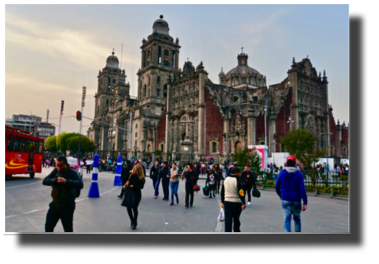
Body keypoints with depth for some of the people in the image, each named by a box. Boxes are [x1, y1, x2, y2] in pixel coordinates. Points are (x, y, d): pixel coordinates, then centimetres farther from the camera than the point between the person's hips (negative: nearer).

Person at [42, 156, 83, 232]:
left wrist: (66, 181, -34)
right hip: (55, 204, 5)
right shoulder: (55, 171, 2)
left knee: (68, 230, 7)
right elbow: (45, 181, -6)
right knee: (48, 227, 15)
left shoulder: (72, 173, -12)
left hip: (67, 206, -4)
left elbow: (80, 184, -25)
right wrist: (55, 180, -22)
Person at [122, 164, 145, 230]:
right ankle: (132, 221, 31)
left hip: (137, 194, -4)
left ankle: (134, 223, 20)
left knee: (134, 208, 0)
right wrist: (125, 185, -9)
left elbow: (141, 186, -13)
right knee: (128, 207, 7)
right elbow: (128, 181, 9)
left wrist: (133, 186, -22)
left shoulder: (141, 178, -11)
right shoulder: (132, 174, 1)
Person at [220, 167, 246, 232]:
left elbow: (222, 191, 13)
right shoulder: (237, 180, -13)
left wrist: (222, 201, 21)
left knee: (227, 220, 5)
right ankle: (236, 230, 29)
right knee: (236, 219, 14)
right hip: (236, 203, -4)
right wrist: (243, 203, -17)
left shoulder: (226, 179, 8)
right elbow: (241, 192, -19)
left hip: (227, 202, 4)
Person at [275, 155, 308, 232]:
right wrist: (305, 202, -9)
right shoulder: (299, 174, -6)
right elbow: (302, 189, -11)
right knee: (297, 219, 19)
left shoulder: (282, 173, -2)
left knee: (287, 220, 3)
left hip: (285, 201, 0)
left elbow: (277, 187, 3)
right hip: (296, 201, 0)